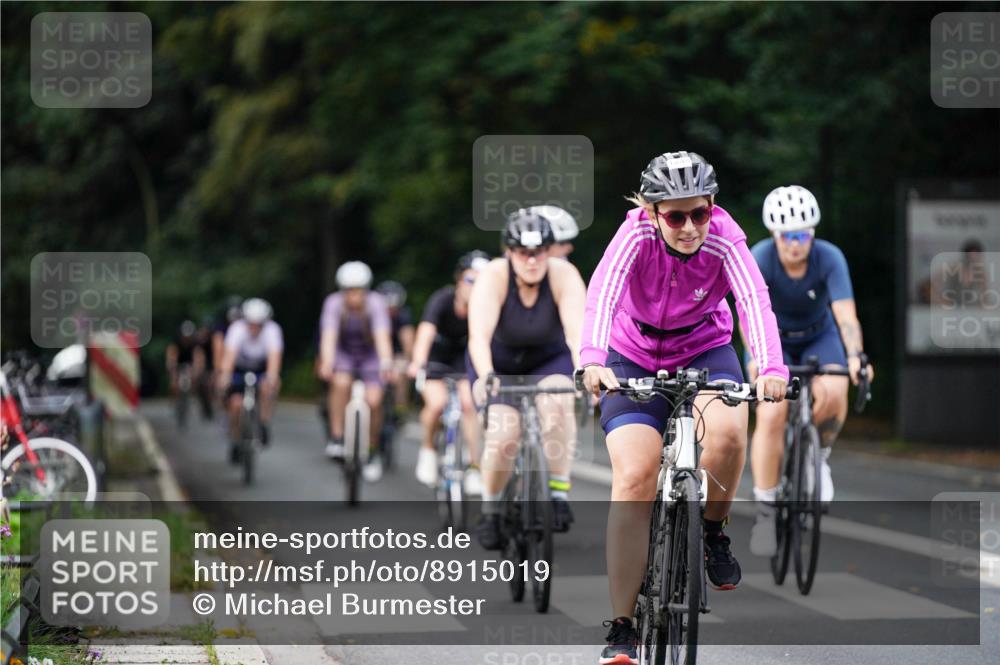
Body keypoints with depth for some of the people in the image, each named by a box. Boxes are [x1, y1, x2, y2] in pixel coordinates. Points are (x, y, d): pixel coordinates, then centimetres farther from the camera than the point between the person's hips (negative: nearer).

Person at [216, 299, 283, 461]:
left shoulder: (272, 330, -29)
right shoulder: (237, 329, -29)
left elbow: (274, 356, -41)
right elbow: (229, 355, -41)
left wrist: (271, 378, -58)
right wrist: (224, 377, -57)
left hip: (263, 367, 0)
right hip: (240, 367, 0)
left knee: (269, 387, -32)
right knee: (236, 404, -15)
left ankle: (264, 423, -11)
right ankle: (235, 444, 7)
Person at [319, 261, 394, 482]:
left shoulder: (376, 303, -25)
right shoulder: (334, 303, -22)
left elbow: (382, 335, -37)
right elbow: (329, 334, -33)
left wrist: (386, 362, -54)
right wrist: (326, 362, -50)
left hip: (370, 356, 0)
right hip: (343, 354, 0)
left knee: (374, 400, -17)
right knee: (341, 383, -31)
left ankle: (372, 453, 4)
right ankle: (337, 438, -22)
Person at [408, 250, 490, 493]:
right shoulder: (442, 300, -31)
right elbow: (426, 332, -44)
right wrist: (417, 363, -62)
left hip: (463, 353, 2)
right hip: (435, 354, -2)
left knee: (469, 404, -16)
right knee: (437, 403, -22)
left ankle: (474, 467, -5)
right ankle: (428, 450, 5)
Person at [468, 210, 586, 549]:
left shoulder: (564, 276, -24)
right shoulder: (493, 277, -27)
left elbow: (577, 331, -35)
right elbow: (479, 334, -38)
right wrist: (486, 377, -55)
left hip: (548, 360, 1)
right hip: (497, 362, -1)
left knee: (557, 400, -32)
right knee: (503, 435, -22)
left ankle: (559, 491, -22)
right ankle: (490, 508, 2)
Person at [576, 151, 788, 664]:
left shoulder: (723, 238, -23)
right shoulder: (637, 233, -25)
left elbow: (754, 299, -38)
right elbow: (602, 292, -42)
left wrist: (771, 369, -56)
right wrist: (593, 360, -60)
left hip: (704, 351, 1)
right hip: (634, 358, -1)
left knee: (727, 431, -31)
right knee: (634, 478, -17)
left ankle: (713, 532, -1)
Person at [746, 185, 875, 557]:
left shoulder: (830, 258, -25)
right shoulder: (760, 259, -27)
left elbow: (846, 314, -34)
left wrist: (855, 356, -51)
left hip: (819, 338, 1)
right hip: (773, 341, -1)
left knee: (832, 394, -28)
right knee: (771, 416, -22)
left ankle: (819, 454, 4)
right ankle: (765, 510, -10)